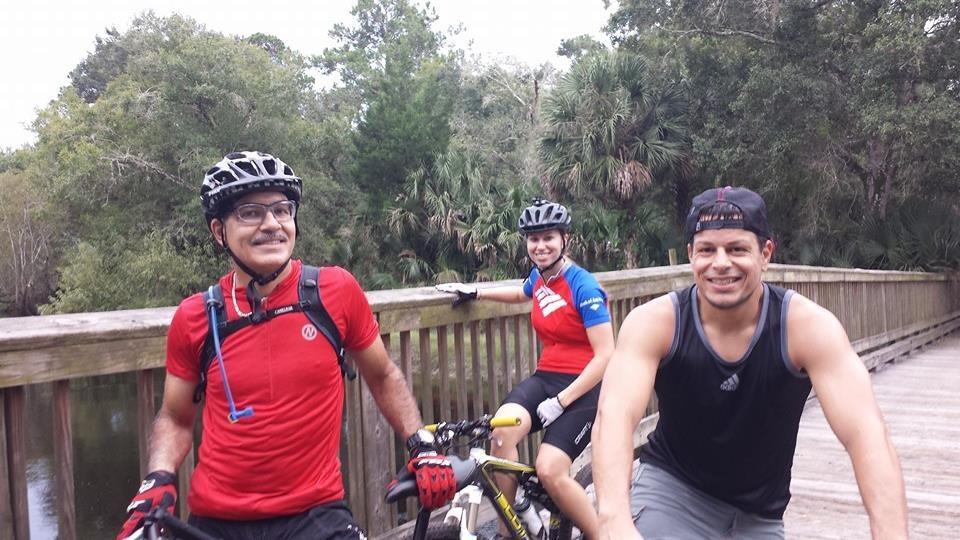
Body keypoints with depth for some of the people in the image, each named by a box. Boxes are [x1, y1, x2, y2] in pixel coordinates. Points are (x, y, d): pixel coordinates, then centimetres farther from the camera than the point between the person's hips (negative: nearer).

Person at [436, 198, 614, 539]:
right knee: (502, 431, -25)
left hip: (584, 387, -6)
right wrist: (476, 293, 24)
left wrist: (561, 401, -22)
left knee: (549, 471, -22)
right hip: (545, 377, 6)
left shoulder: (584, 287, -15)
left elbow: (606, 356, -19)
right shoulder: (538, 277, 6)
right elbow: (523, 294, 34)